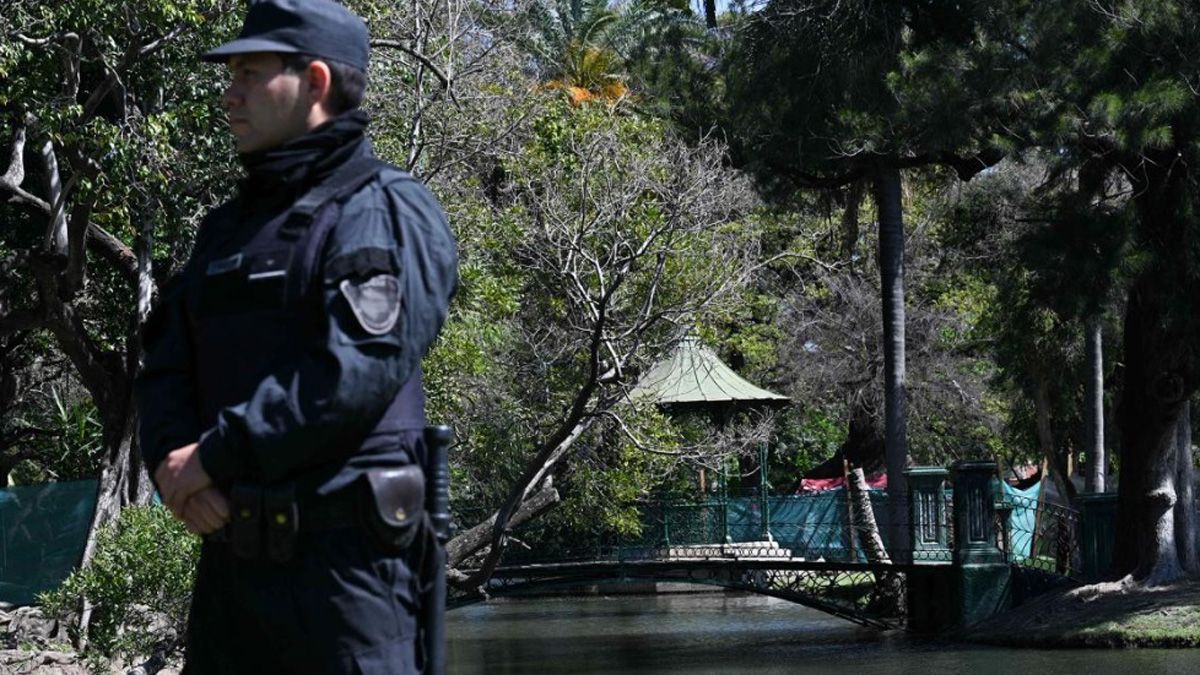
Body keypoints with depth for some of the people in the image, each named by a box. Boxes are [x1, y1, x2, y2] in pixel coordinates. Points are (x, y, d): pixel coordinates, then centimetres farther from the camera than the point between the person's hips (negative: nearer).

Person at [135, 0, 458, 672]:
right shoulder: (228, 227, 21)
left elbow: (355, 369, -17)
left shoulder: (387, 212, -4)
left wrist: (215, 455, -15)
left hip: (344, 553, -7)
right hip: (230, 554, 8)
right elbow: (165, 367, 16)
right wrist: (173, 460, -6)